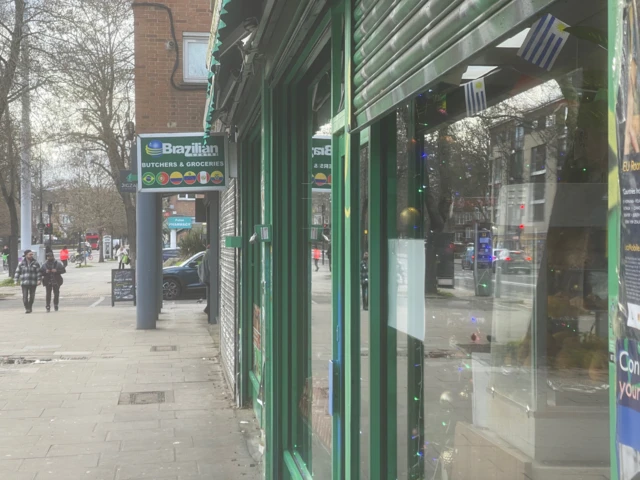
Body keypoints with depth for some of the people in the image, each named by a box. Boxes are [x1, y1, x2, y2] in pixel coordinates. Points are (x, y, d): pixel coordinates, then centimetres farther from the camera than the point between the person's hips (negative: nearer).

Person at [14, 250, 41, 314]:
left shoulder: (35, 263, 3)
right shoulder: (21, 264, 4)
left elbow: (39, 272, 2)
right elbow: (17, 272, 8)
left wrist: (39, 280, -6)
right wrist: (16, 280, 1)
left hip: (33, 283, 1)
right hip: (24, 282, -1)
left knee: (32, 296, 7)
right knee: (25, 296, -10)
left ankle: (30, 307, 23)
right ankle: (26, 308, -8)